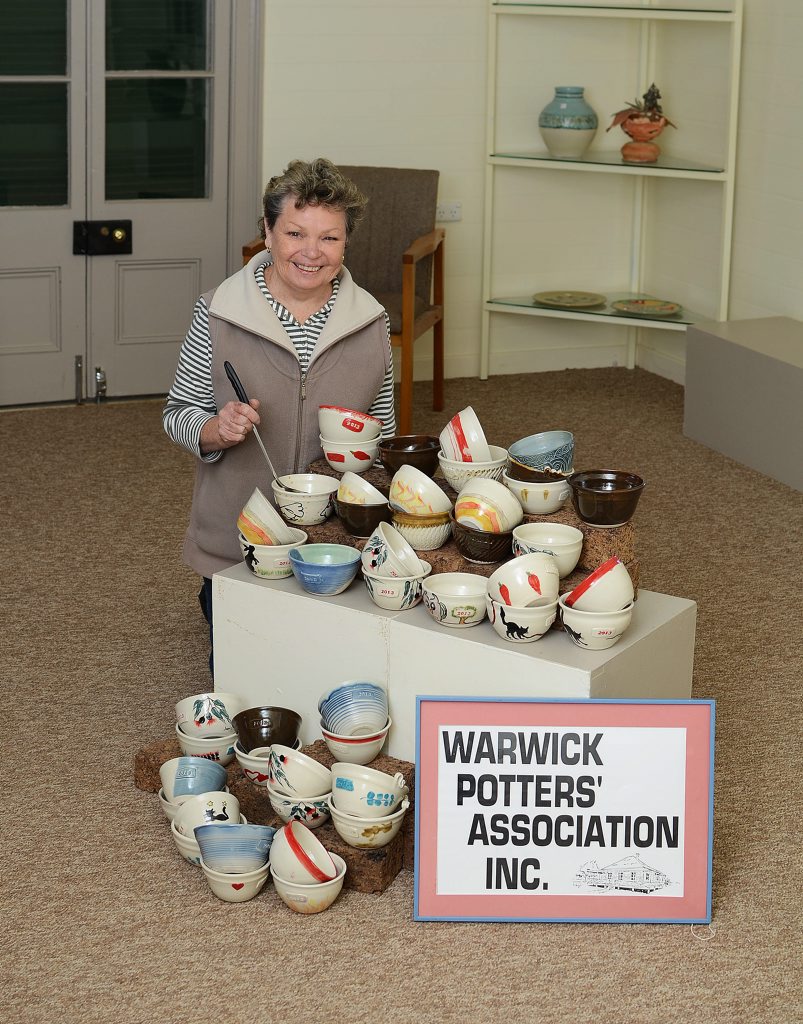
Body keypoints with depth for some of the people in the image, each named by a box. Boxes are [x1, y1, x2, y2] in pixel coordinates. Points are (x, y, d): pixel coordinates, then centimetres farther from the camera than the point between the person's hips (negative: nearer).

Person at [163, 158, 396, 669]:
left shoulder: (371, 320, -3)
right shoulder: (218, 312, -11)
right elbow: (179, 414, -4)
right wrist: (217, 429, -24)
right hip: (235, 544, -2)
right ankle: (214, 599, 44)